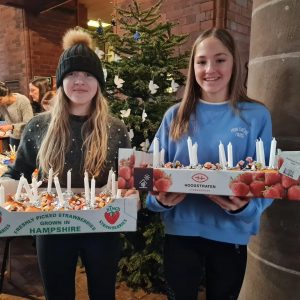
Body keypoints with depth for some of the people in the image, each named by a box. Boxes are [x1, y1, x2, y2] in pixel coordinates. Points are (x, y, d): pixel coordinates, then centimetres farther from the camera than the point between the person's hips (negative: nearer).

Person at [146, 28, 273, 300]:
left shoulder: (256, 115, -4)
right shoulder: (176, 116, -1)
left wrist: (244, 206, -24)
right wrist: (161, 198, -20)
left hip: (230, 237, 0)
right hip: (180, 233, 1)